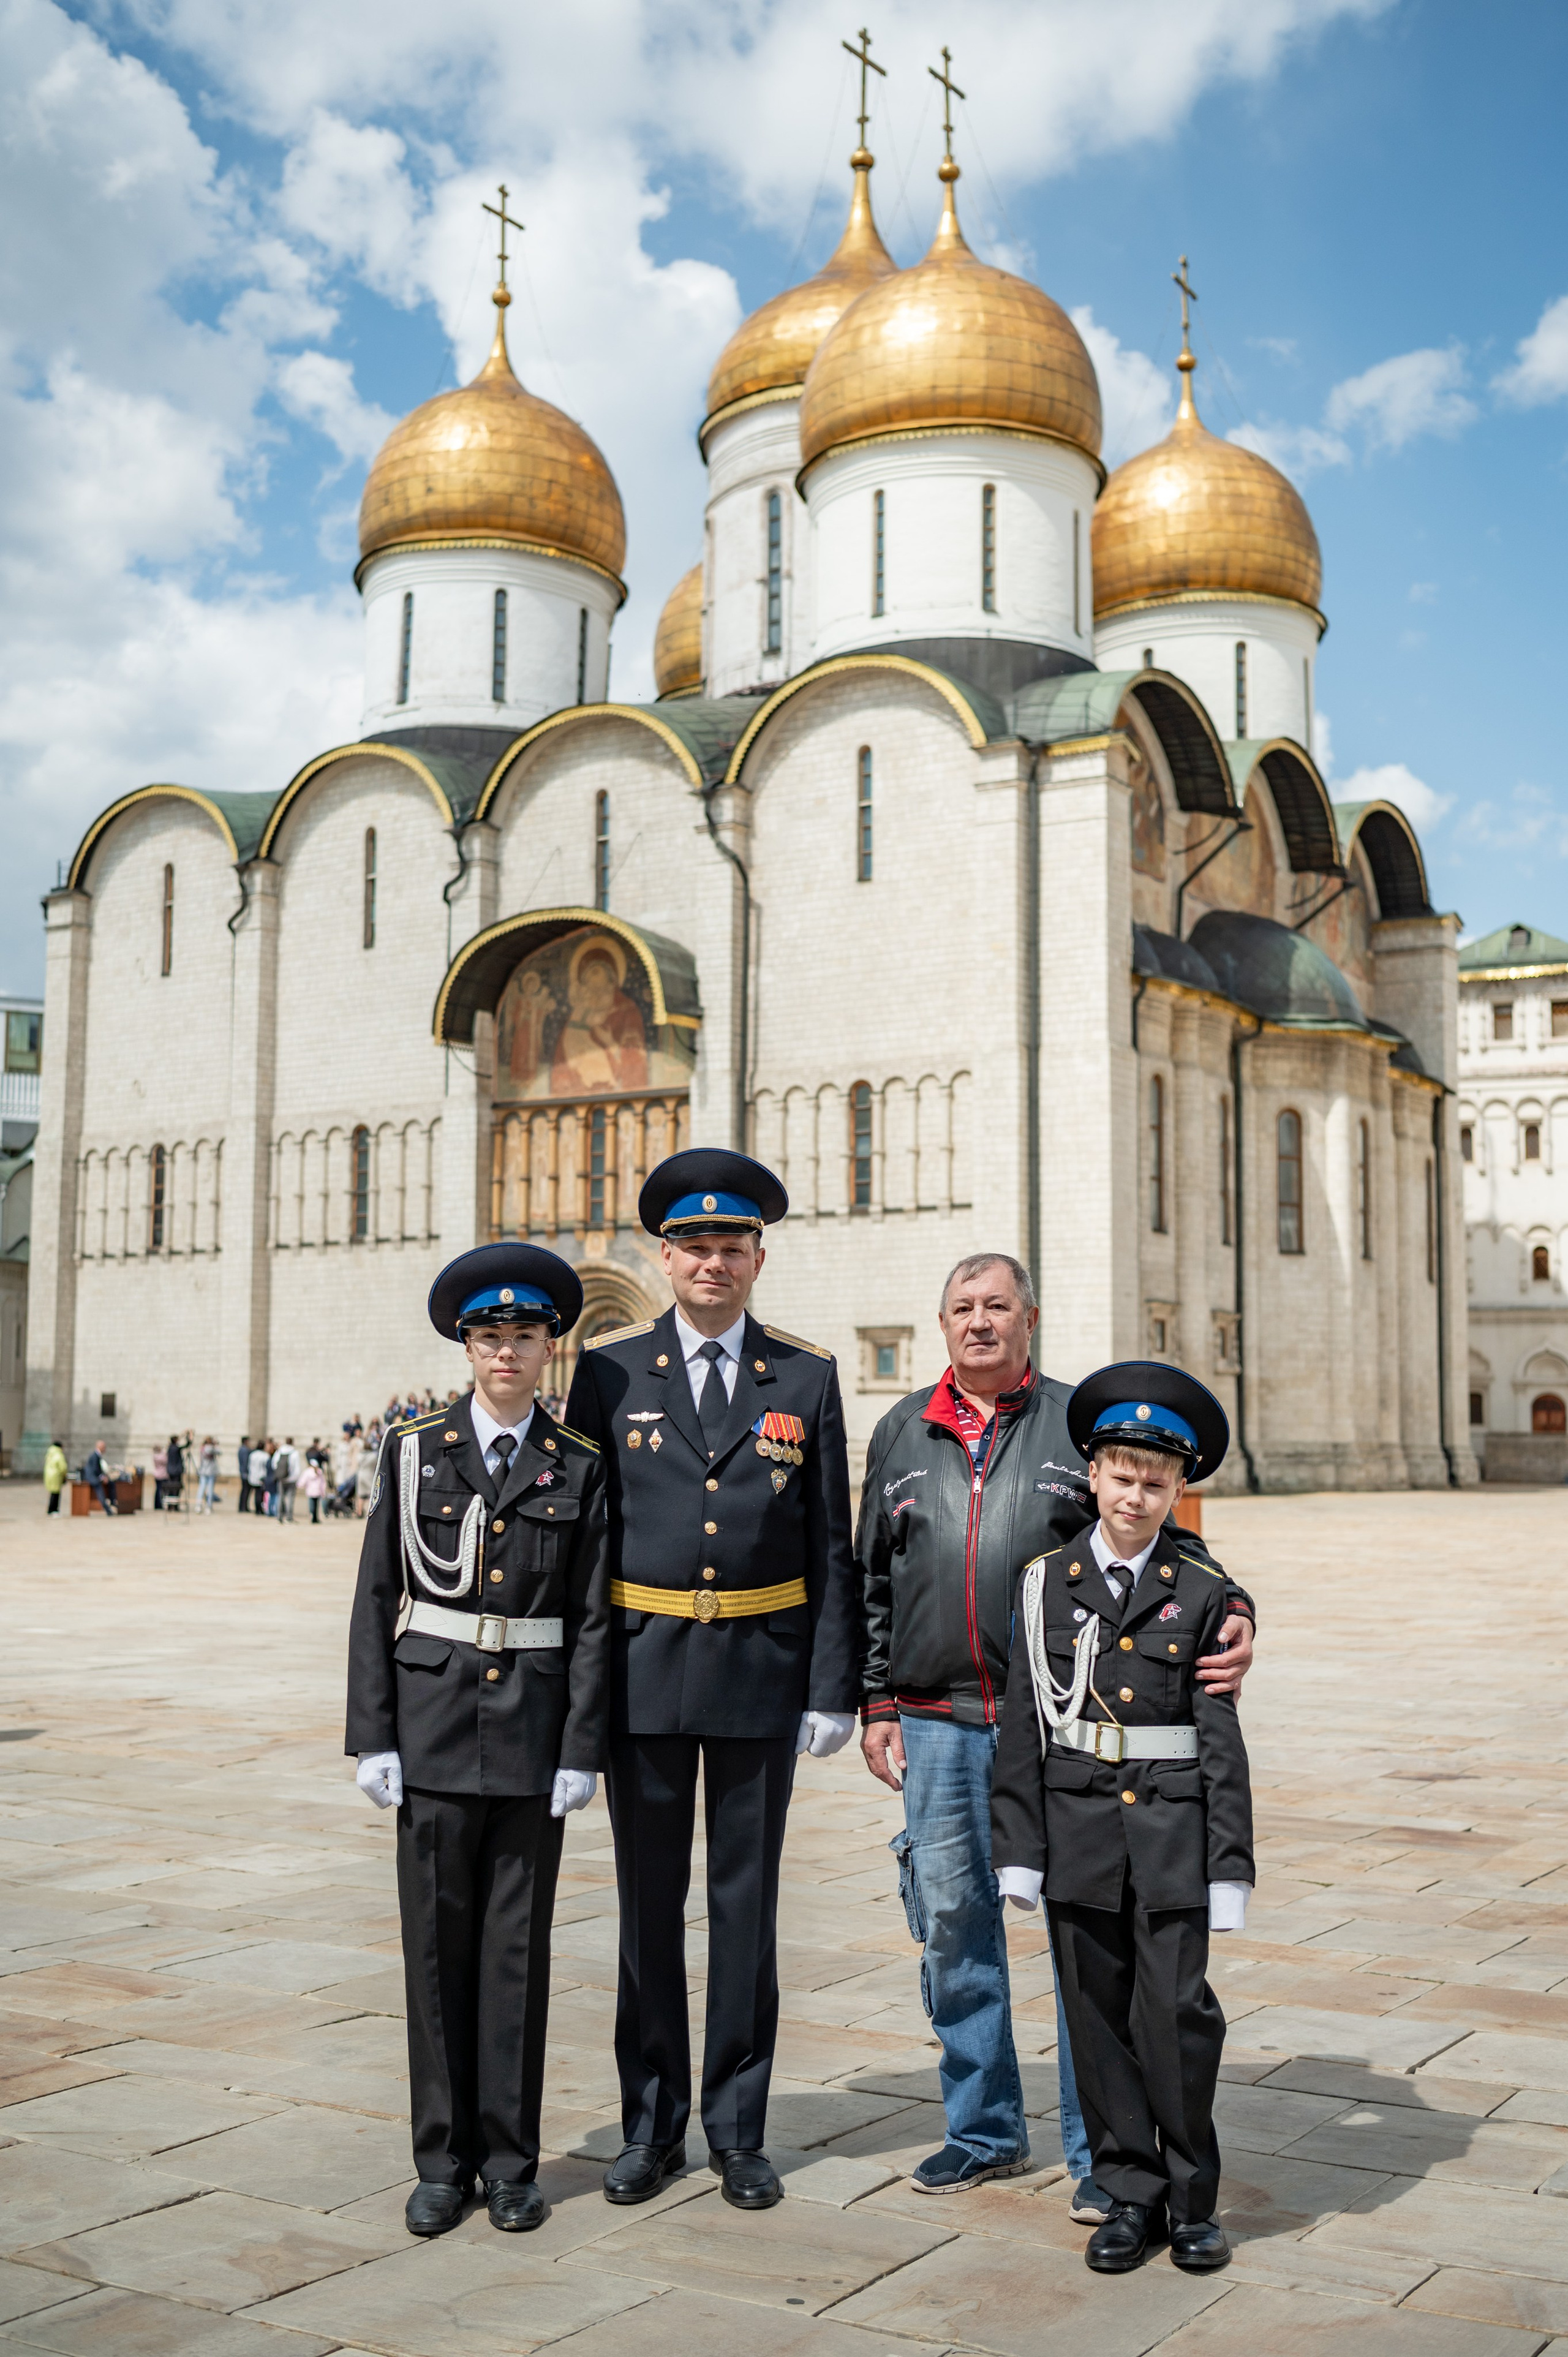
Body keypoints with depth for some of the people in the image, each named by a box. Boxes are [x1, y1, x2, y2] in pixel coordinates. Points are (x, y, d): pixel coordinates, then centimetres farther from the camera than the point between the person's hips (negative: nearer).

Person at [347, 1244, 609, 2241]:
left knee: (518, 1942, 5)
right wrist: (373, 1736, -3)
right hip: (435, 1720, 0)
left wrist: (582, 1750, -6)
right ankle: (443, 2159, 17)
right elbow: (377, 1600, 2)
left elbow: (593, 1621, 0)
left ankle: (512, 2159, 17)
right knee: (439, 1939, 5)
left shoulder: (578, 1469, 2)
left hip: (533, 1731, 0)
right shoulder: (414, 1451, 3)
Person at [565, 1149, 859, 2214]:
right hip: (643, 1668, 0)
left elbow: (829, 1545, 3)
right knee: (649, 1903, 9)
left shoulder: (807, 1376, 2)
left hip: (762, 1669, 0)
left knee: (748, 1902, 8)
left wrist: (834, 1688, -2)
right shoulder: (610, 1368, 1)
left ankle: (740, 2130, 20)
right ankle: (653, 2126, 22)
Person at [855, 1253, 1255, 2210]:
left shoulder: (1085, 1423, 4)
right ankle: (986, 2131, 24)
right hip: (938, 1725, 3)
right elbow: (871, 1583, 17)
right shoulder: (902, 1434, 13)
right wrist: (876, 1702, 12)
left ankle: (1098, 2151, 9)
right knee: (953, 1925, 9)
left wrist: (1231, 1612, -17)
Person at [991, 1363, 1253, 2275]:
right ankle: (1133, 2193, 20)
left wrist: (1231, 1863, -4)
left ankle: (1193, 2198, 16)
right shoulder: (1048, 1582, 2)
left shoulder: (1201, 1592, 0)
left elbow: (1221, 1737, -1)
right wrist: (1019, 1846, 1)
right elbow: (1023, 1725, 4)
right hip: (1079, 1823, 2)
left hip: (1172, 1827, -1)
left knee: (1178, 2010, -2)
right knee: (1100, 2017, 7)